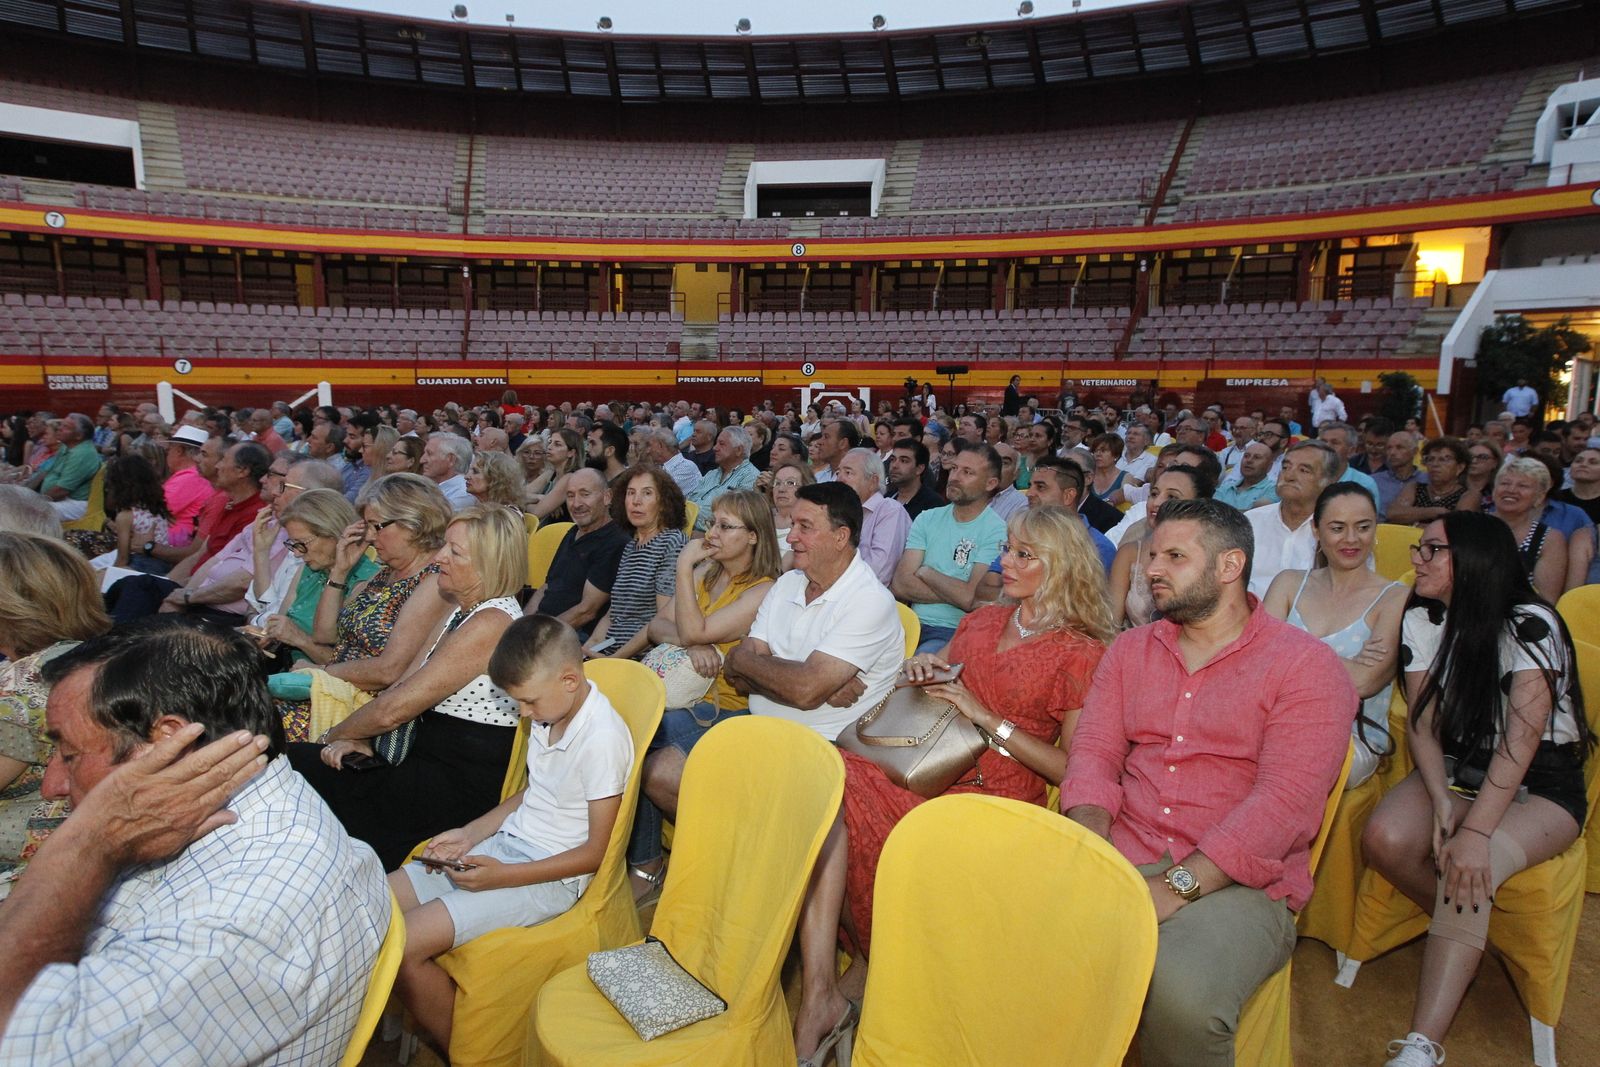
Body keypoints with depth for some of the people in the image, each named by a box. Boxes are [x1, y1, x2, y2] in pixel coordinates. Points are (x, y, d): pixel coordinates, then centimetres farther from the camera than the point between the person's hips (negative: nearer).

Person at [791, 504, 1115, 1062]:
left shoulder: (1081, 655, -1)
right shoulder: (983, 621, 17)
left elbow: (1072, 771, -7)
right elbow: (934, 666, 31)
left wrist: (987, 717, -11)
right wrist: (920, 665, 7)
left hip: (993, 803, -6)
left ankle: (859, 980, -10)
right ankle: (818, 992, -28)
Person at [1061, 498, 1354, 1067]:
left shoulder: (1305, 665, -2)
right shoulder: (1130, 649, 16)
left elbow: (1284, 804, -12)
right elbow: (1094, 751, 8)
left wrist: (1176, 887, -19)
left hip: (1236, 884, -3)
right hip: (1120, 862, 4)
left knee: (1181, 995, -34)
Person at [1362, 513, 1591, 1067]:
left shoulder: (1530, 623, -16)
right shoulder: (1422, 619, 2)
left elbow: (1522, 736, -25)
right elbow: (1421, 722, -1)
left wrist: (1477, 831, -33)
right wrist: (1441, 801, -18)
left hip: (1540, 782, -5)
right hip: (1456, 770, 5)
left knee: (1469, 868, -33)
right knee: (1384, 839, -25)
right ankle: (1469, 938, 5)